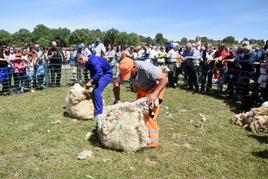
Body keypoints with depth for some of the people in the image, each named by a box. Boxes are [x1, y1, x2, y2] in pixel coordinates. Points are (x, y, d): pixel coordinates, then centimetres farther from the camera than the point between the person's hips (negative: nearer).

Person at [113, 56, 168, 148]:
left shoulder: (146, 68, -37)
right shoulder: (126, 70, -20)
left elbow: (165, 79, -37)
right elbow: (116, 83, -10)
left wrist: (155, 94, -48)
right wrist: (117, 100, -17)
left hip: (155, 88, -6)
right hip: (142, 89, 7)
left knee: (149, 113, -16)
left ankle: (153, 140, -8)